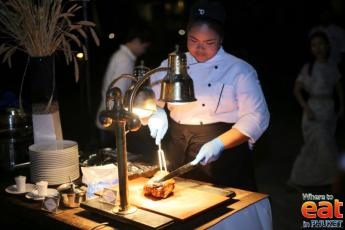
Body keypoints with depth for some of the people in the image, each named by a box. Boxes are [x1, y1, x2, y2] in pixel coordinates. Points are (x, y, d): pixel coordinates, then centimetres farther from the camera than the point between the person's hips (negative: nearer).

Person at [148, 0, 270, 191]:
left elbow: (256, 118, -11)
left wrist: (220, 143, -23)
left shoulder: (240, 70, -5)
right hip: (177, 154, 3)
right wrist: (156, 112, -12)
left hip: (223, 157, -3)